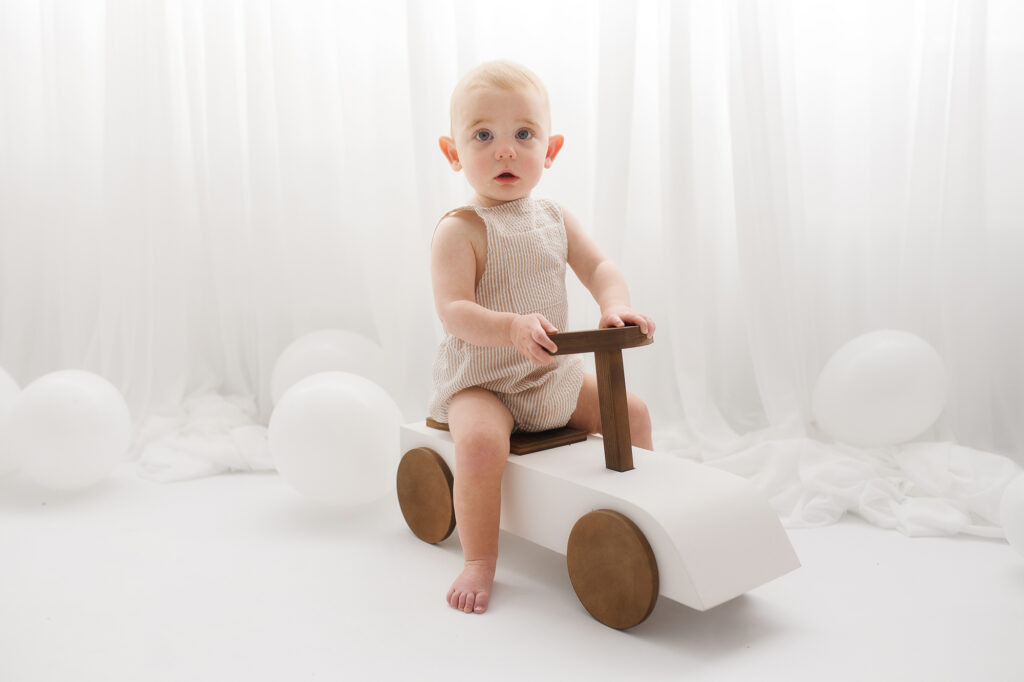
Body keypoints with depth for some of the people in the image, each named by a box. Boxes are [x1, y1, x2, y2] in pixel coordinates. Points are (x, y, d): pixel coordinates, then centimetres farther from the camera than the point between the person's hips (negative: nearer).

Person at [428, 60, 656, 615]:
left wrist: (615, 305, -21)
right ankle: (479, 562, -15)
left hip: (555, 373, 7)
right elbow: (453, 312, -25)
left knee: (632, 411, 11)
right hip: (480, 379, -6)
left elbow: (597, 266, 2)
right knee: (480, 442, -34)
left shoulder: (554, 219, 5)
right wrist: (513, 327, -41)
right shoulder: (458, 231, -16)